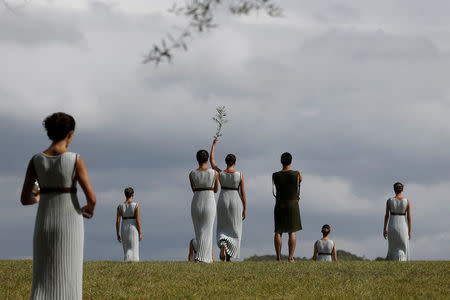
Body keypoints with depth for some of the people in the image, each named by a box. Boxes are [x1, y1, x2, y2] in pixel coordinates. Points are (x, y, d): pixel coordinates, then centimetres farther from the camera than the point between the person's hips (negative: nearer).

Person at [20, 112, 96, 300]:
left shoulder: (35, 160, -2)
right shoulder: (76, 160, -11)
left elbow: (24, 199, 2)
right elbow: (91, 198, -11)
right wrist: (90, 210, 15)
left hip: (45, 224, 3)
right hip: (69, 225, -3)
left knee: (43, 284, 9)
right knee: (68, 284, 3)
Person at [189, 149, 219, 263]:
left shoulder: (192, 174, -3)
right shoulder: (215, 173, -6)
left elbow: (194, 190, 9)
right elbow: (215, 190, 7)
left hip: (196, 203, 2)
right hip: (209, 204, -2)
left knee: (199, 231, 15)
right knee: (206, 231, -1)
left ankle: (207, 258, 23)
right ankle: (198, 257, -16)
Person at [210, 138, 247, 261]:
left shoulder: (220, 173, -5)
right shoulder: (240, 175, -8)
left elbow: (211, 160, 11)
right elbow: (243, 193, -7)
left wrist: (213, 145, 19)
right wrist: (245, 209, 0)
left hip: (223, 202, 1)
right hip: (236, 203, -1)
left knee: (223, 229, 14)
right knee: (234, 230, 9)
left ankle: (222, 244, -18)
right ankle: (228, 258, 6)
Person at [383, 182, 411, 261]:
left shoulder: (389, 201, -4)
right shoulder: (407, 202, -4)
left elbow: (386, 215, -3)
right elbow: (409, 217, -3)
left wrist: (384, 229, 4)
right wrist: (409, 231, 3)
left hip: (392, 227, 1)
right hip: (403, 227, -1)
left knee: (393, 249, 16)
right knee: (402, 251, 7)